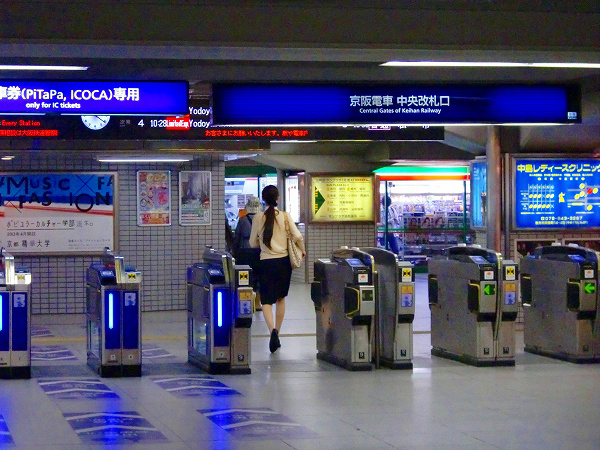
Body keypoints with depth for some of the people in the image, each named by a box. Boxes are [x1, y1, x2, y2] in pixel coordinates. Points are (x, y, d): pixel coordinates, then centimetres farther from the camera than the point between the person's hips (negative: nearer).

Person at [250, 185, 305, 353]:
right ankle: (277, 334, 22)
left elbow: (253, 243, 2)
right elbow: (298, 236, -9)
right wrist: (302, 250, 10)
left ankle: (272, 330, -26)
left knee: (266, 300, -1)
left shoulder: (258, 218, -4)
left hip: (266, 262, -2)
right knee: (280, 298, 18)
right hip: (283, 260, 2)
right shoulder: (285, 216, -3)